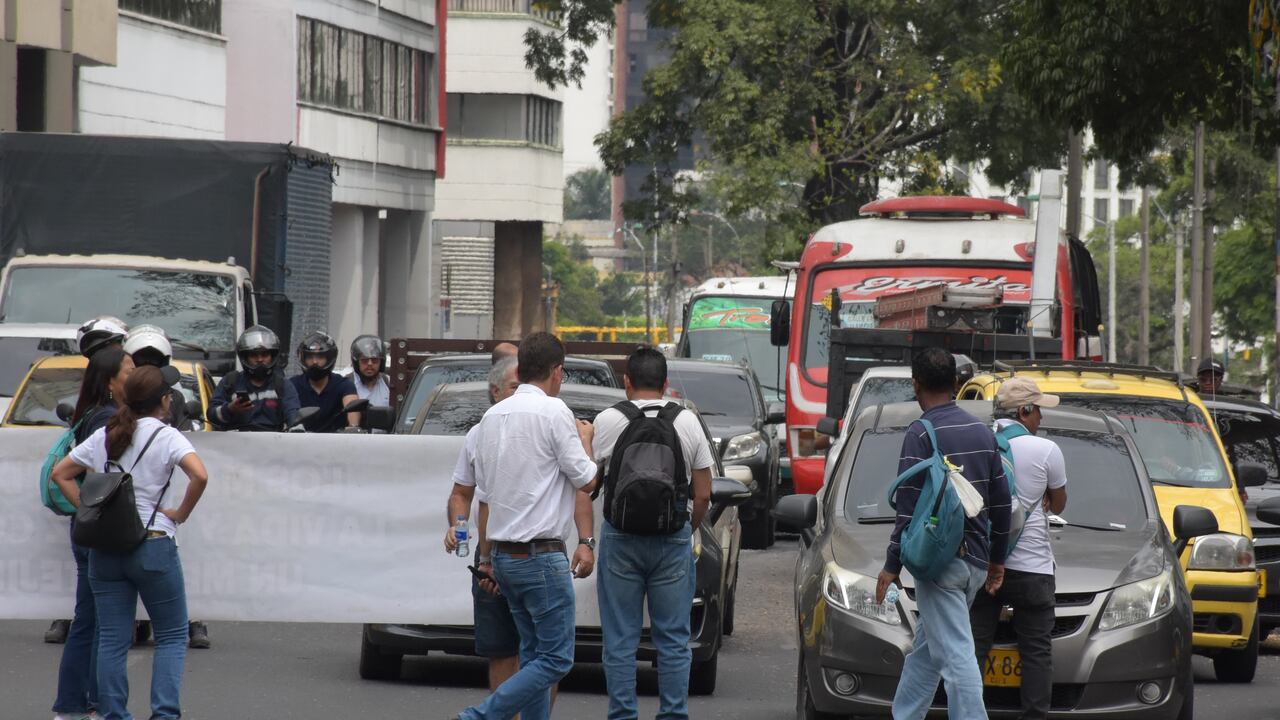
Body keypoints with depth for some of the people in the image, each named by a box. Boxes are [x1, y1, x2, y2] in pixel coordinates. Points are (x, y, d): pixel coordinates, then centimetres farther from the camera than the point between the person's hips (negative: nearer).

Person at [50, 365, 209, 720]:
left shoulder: (103, 436, 8)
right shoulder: (166, 437, -8)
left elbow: (60, 473, 12)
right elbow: (200, 475, -23)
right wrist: (181, 513, -9)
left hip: (105, 550, 5)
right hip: (153, 547, -4)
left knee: (112, 640, 8)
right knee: (172, 635, 6)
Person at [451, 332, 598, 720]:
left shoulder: (492, 416, 11)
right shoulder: (554, 412, -11)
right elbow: (587, 481, -7)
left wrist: (486, 556, 23)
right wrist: (584, 438, 11)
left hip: (504, 554, 8)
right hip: (541, 555, -8)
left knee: (534, 652, 15)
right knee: (555, 658, -6)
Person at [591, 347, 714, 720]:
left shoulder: (607, 422, -3)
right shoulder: (688, 422, 2)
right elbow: (703, 495, 4)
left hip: (620, 539, -1)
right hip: (674, 541, 1)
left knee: (619, 640, 5)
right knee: (673, 640, 7)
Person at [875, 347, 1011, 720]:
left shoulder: (921, 434, -11)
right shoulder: (983, 432, 11)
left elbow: (909, 508, -14)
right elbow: (1002, 501, 16)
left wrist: (892, 566, -9)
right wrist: (997, 557, 25)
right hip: (976, 560, 8)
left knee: (956, 655, -10)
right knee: (925, 649, 18)